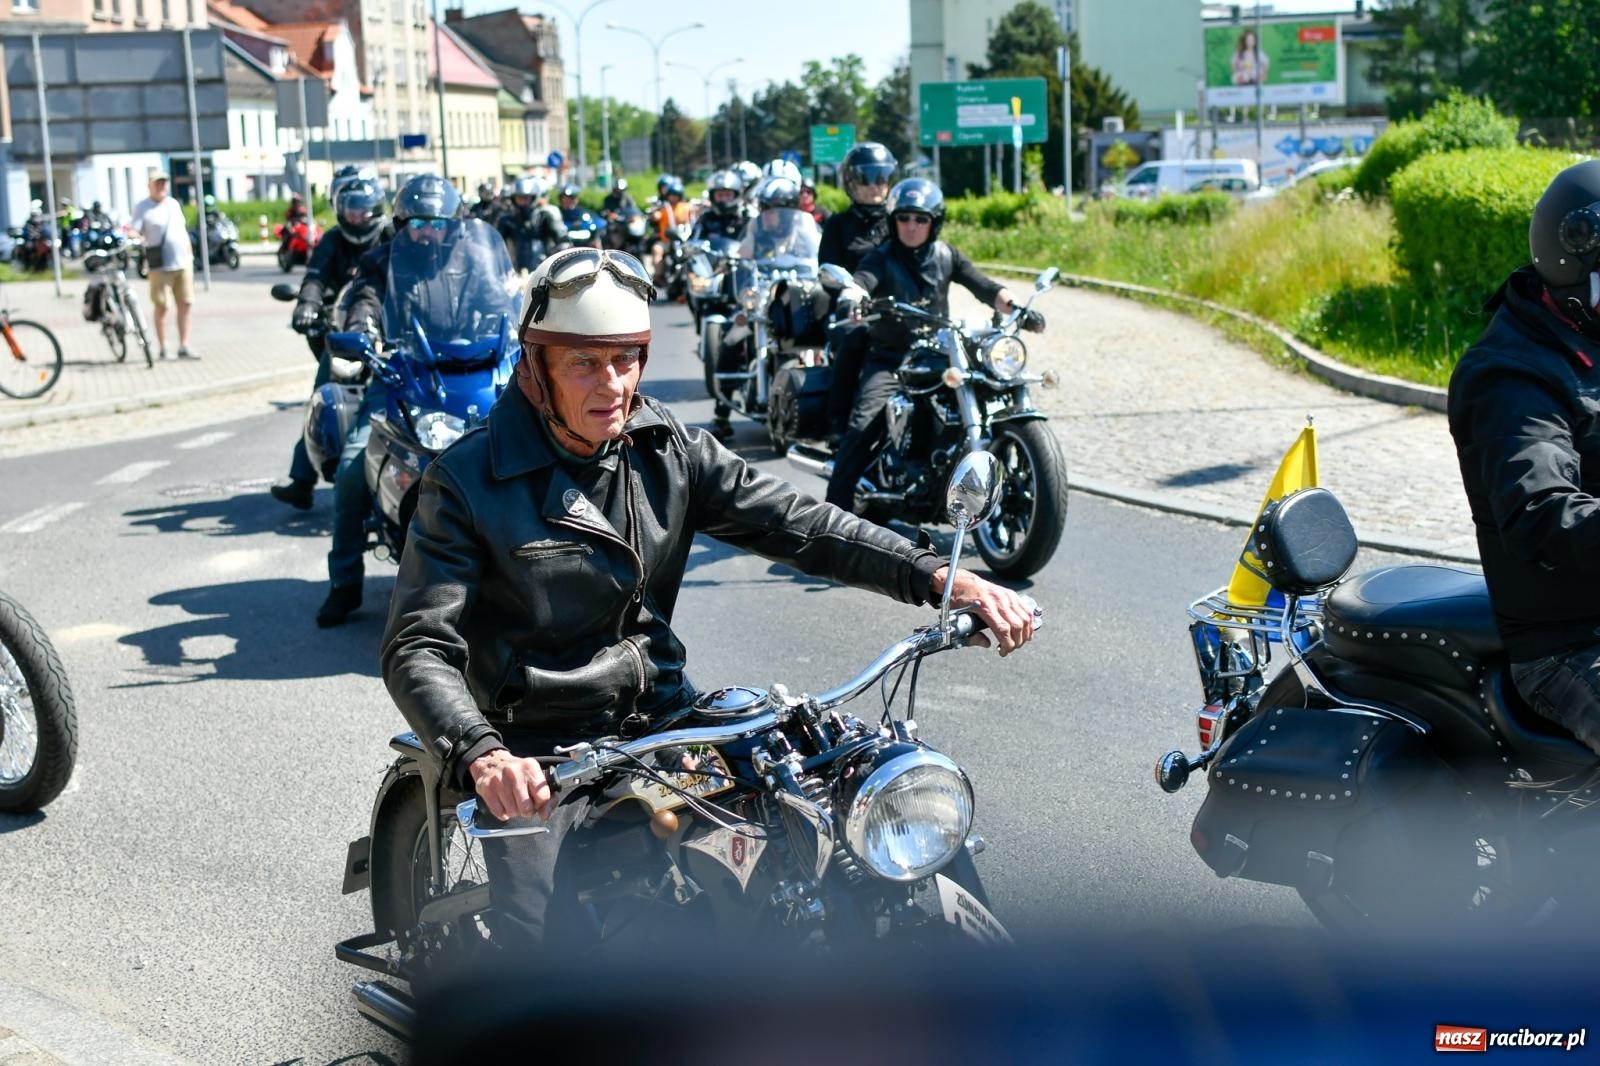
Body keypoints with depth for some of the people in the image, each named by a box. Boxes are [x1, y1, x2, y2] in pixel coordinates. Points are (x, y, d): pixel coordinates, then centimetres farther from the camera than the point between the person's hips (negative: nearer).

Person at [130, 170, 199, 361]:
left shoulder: (173, 204, 14)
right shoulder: (142, 207, -3)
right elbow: (136, 231, -12)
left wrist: (190, 254, 18)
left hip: (183, 263, 5)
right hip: (160, 266, -5)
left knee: (185, 304, 4)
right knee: (161, 306, -1)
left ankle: (183, 347, 10)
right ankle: (163, 349, 6)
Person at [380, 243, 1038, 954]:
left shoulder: (666, 449, 4)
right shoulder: (469, 479, -10)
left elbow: (792, 522, -1)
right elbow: (418, 648, -17)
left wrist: (940, 578, -14)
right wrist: (481, 756, -37)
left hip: (664, 717, 5)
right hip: (539, 758, -4)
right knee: (550, 950, -23)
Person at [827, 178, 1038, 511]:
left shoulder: (946, 256, 10)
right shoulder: (881, 258, 0)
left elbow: (983, 286, 1)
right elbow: (860, 282, -21)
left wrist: (1014, 307, -19)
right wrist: (850, 299, -46)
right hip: (888, 361, -3)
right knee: (863, 426, -23)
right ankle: (836, 507, -21)